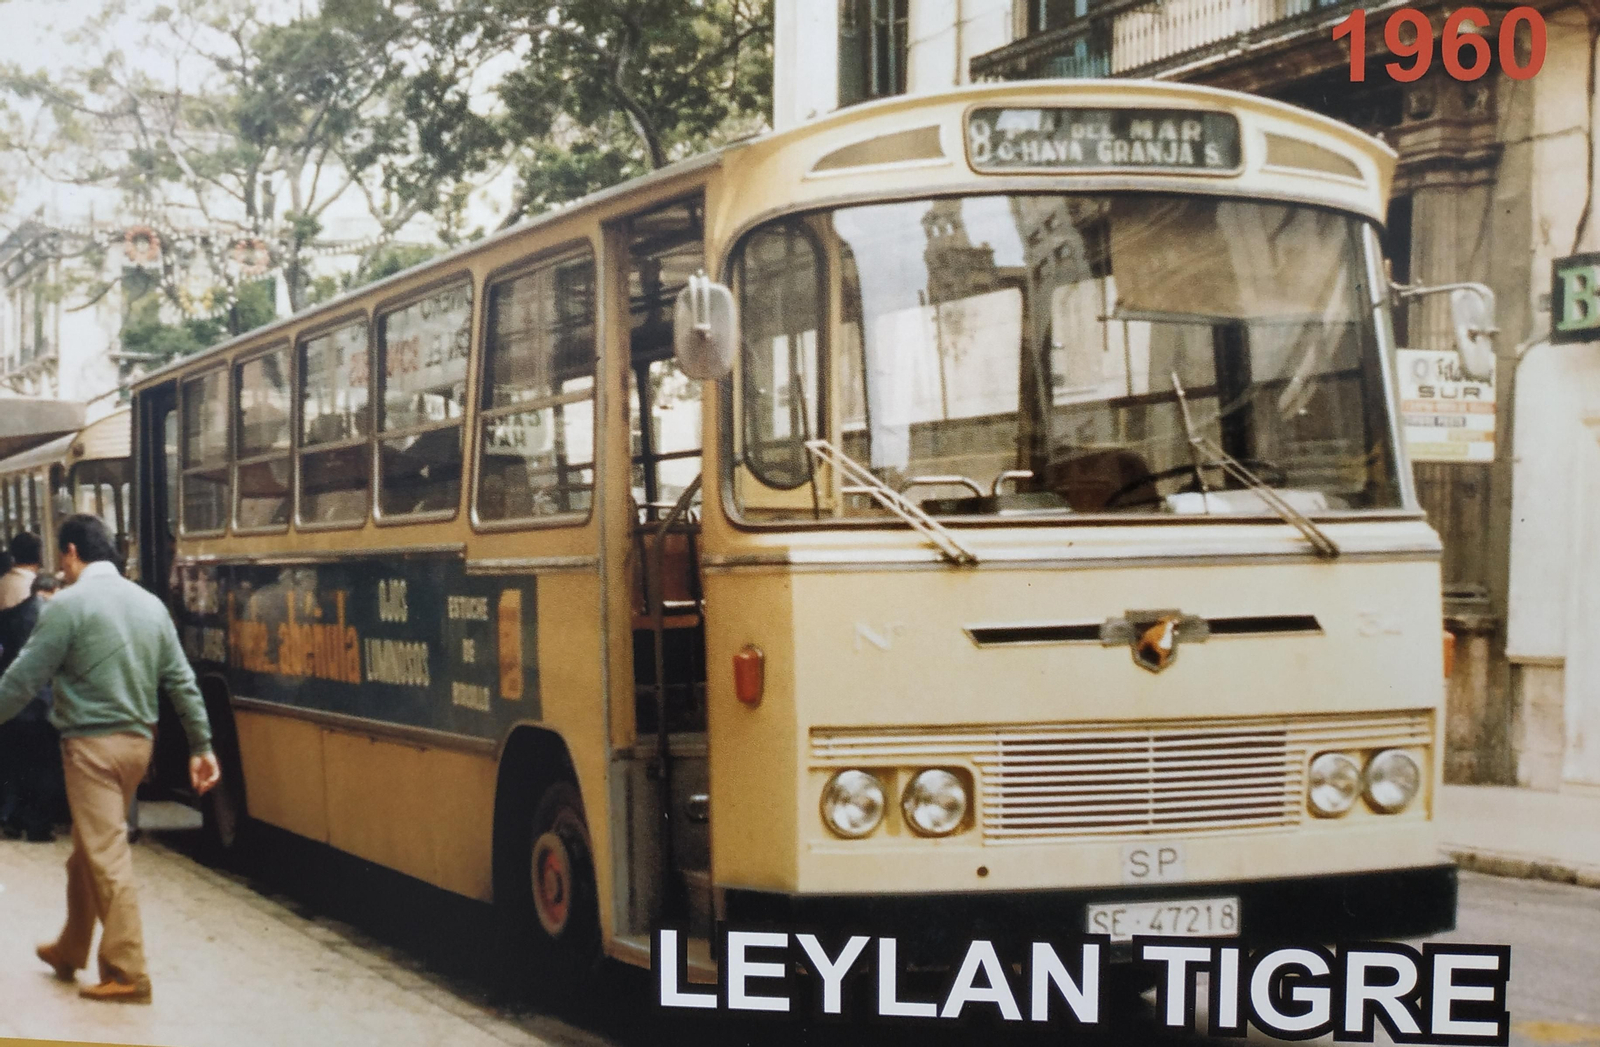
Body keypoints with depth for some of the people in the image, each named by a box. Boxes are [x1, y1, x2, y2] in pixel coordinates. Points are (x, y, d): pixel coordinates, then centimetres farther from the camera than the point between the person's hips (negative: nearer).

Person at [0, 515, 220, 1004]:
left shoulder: (69, 604, -11)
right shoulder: (150, 603, 8)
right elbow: (181, 680, 9)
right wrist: (201, 745, 12)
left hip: (93, 743, -7)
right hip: (137, 740, 7)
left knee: (107, 858, -3)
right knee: (89, 849, 20)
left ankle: (127, 974, -2)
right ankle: (70, 950, 32)